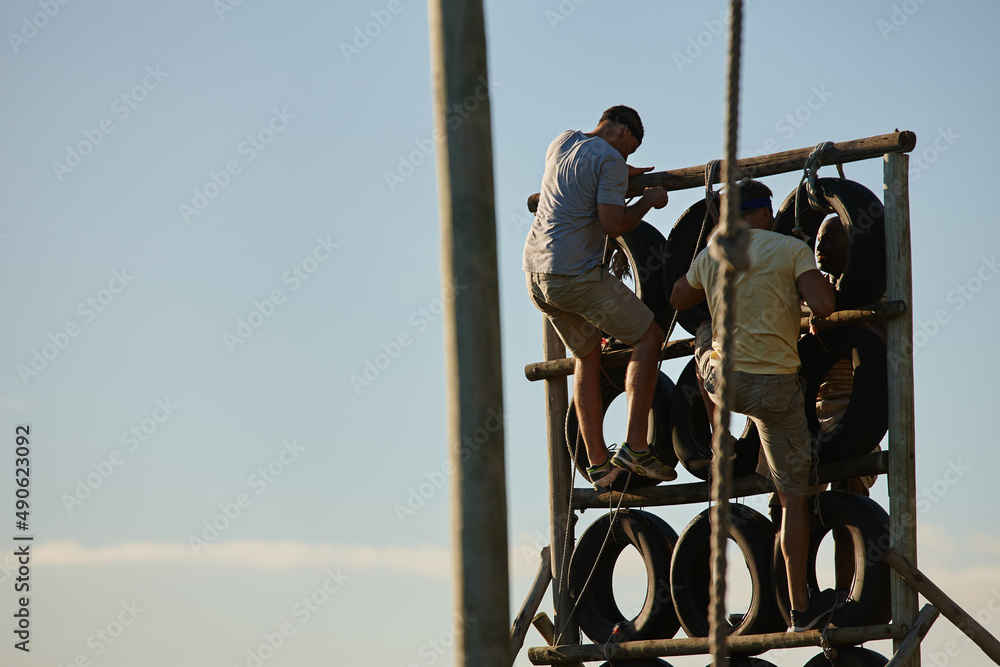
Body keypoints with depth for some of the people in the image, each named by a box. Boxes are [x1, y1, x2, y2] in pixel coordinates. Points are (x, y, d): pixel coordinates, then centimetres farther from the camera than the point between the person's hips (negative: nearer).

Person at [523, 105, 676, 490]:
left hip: (535, 271, 8)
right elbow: (613, 224, -16)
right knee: (649, 337, 2)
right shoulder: (610, 160, -9)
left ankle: (597, 462, 13)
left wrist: (624, 176, 38)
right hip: (576, 273, -8)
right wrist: (648, 201, 0)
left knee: (588, 354, 18)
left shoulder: (562, 142, 17)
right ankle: (635, 447, -7)